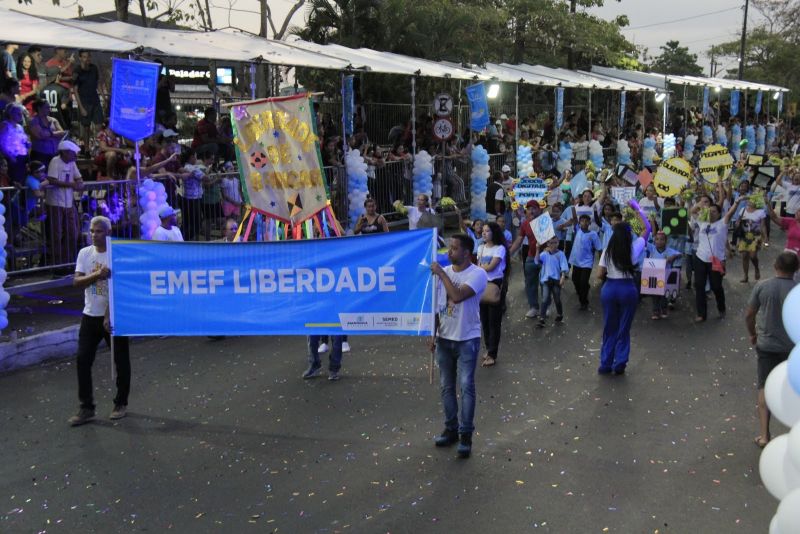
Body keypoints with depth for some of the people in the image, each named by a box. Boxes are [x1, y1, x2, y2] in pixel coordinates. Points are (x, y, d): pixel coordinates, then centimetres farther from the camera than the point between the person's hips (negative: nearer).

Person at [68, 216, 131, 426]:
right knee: (83, 359, 0)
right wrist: (97, 275, -23)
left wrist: (109, 316, -19)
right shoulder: (84, 253, 4)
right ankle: (86, 408, 8)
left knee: (121, 360, 6)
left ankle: (121, 404, 21)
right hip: (90, 316, 4)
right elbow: (76, 282, -4)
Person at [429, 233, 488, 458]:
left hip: (467, 340, -6)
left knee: (466, 387, -4)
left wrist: (441, 274, -20)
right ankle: (451, 429, 22)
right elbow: (437, 304, 11)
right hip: (444, 338, 6)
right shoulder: (443, 271, 4)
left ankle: (466, 435, 2)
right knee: (447, 387, 11)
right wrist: (433, 334, 9)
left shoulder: (477, 274, -14)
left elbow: (457, 296, -28)